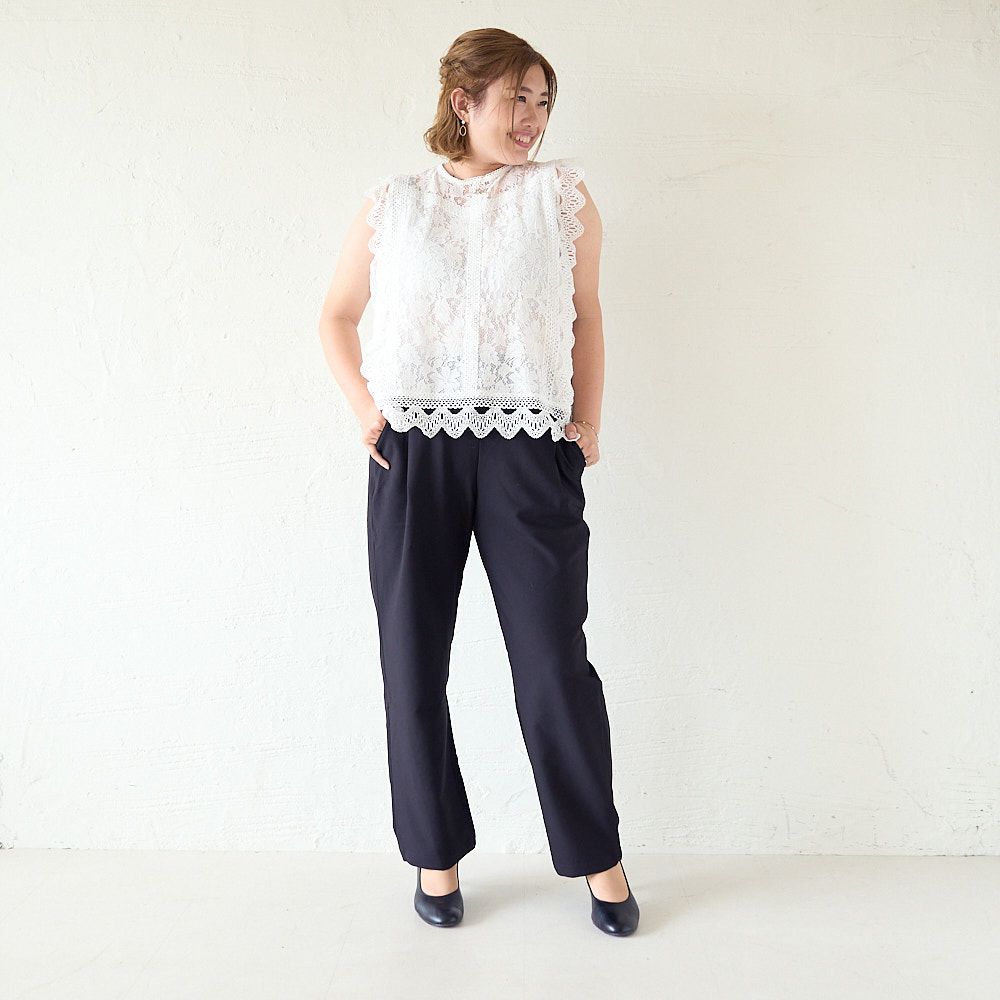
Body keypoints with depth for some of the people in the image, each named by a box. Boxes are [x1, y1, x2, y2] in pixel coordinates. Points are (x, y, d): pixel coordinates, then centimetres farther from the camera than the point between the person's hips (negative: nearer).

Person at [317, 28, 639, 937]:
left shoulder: (562, 192, 11)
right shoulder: (392, 204, 11)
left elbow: (586, 314, 15)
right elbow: (337, 316, 18)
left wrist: (588, 422, 6)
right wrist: (363, 407, 4)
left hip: (530, 450, -1)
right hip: (412, 450, 2)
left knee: (555, 659, -1)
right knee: (412, 659, 6)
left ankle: (598, 855, 20)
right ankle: (437, 854, 25)